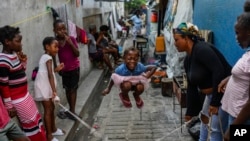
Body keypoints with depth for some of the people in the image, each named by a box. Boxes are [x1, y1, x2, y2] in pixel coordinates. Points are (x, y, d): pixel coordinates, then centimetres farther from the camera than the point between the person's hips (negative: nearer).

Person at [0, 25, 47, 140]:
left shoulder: (14, 54, 4)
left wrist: (23, 62, -1)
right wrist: (9, 106, -14)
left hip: (25, 95, 9)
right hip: (17, 100, -9)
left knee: (37, 120, 21)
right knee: (31, 125, 7)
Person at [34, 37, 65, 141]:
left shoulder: (45, 57, 14)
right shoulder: (48, 58, -16)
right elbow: (50, 75, -26)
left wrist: (56, 69, 12)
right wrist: (54, 91, -32)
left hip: (45, 87, 10)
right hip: (43, 87, -10)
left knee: (51, 108, 18)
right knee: (48, 110, -5)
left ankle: (53, 129, 32)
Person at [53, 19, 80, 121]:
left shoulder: (71, 39, -12)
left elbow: (77, 54, -15)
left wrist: (70, 43, -26)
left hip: (74, 68, -2)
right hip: (64, 69, 2)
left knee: (73, 89, 3)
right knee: (67, 89, 12)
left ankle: (72, 110, 11)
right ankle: (71, 110, 26)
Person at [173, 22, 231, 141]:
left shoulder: (202, 49, -22)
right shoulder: (188, 60, 7)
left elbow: (219, 71, -30)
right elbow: (192, 86, 11)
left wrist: (215, 102, -26)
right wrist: (190, 111, 12)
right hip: (211, 93, 10)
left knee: (215, 128, -4)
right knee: (204, 117, 25)